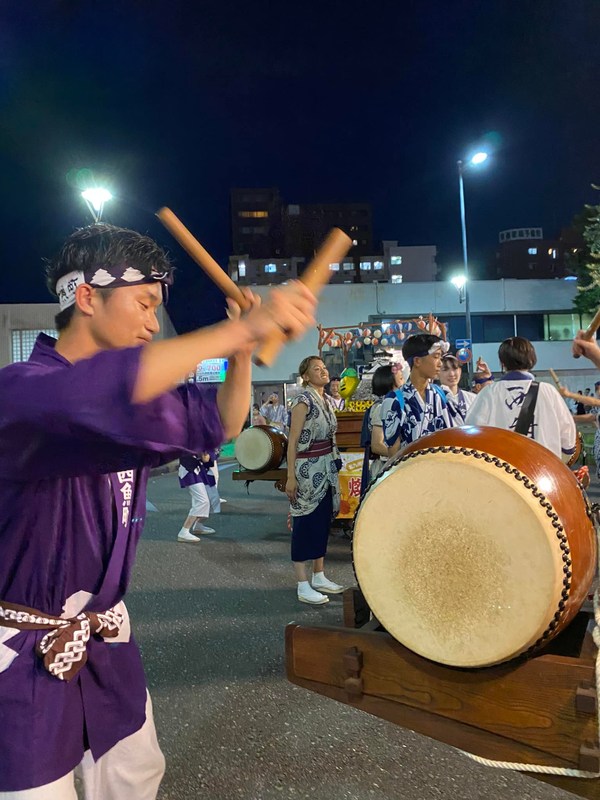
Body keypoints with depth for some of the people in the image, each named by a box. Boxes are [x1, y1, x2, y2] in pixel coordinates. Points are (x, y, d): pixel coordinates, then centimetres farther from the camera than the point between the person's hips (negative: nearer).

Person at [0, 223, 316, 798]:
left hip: (104, 636, 7)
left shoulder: (142, 388, 2)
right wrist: (242, 327, -44)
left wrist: (243, 351, -8)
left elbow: (218, 422, 10)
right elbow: (102, 389, -45)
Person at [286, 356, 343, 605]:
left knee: (323, 521, 13)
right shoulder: (303, 400, -12)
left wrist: (332, 466, 17)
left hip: (327, 469, 8)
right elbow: (293, 441, -16)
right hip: (308, 469, -8)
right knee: (305, 523, -2)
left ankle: (319, 577, 25)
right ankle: (303, 586, 5)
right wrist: (291, 477, -19)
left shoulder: (325, 401, 12)